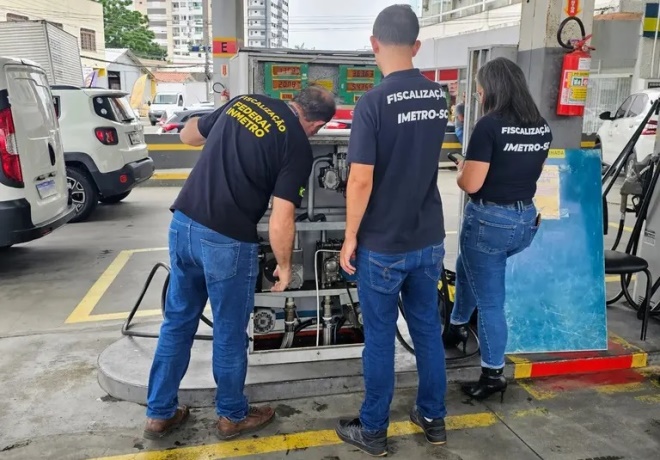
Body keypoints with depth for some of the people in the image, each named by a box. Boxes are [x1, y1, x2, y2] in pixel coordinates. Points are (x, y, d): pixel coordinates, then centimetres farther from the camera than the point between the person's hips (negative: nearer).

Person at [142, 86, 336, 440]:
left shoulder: (243, 101, 9)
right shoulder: (298, 146, -8)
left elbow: (188, 135, 22)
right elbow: (280, 221, -13)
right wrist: (284, 266, 3)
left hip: (183, 223, 6)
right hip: (226, 241, -6)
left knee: (177, 321, 19)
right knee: (229, 332, 13)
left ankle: (159, 413, 32)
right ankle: (232, 416, 33)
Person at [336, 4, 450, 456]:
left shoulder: (374, 102, -18)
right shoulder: (439, 97, 3)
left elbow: (361, 181, -19)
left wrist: (350, 238, -7)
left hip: (383, 244, -6)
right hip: (430, 238, 6)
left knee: (380, 338, 7)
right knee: (428, 329, 17)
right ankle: (434, 418, 33)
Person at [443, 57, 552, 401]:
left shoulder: (490, 125, -18)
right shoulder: (542, 127, 5)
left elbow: (471, 183, -18)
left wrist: (461, 169, 1)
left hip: (488, 220, -8)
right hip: (526, 219, 8)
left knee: (489, 300, 5)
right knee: (467, 270, 29)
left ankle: (493, 374, 16)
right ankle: (457, 328, 46)